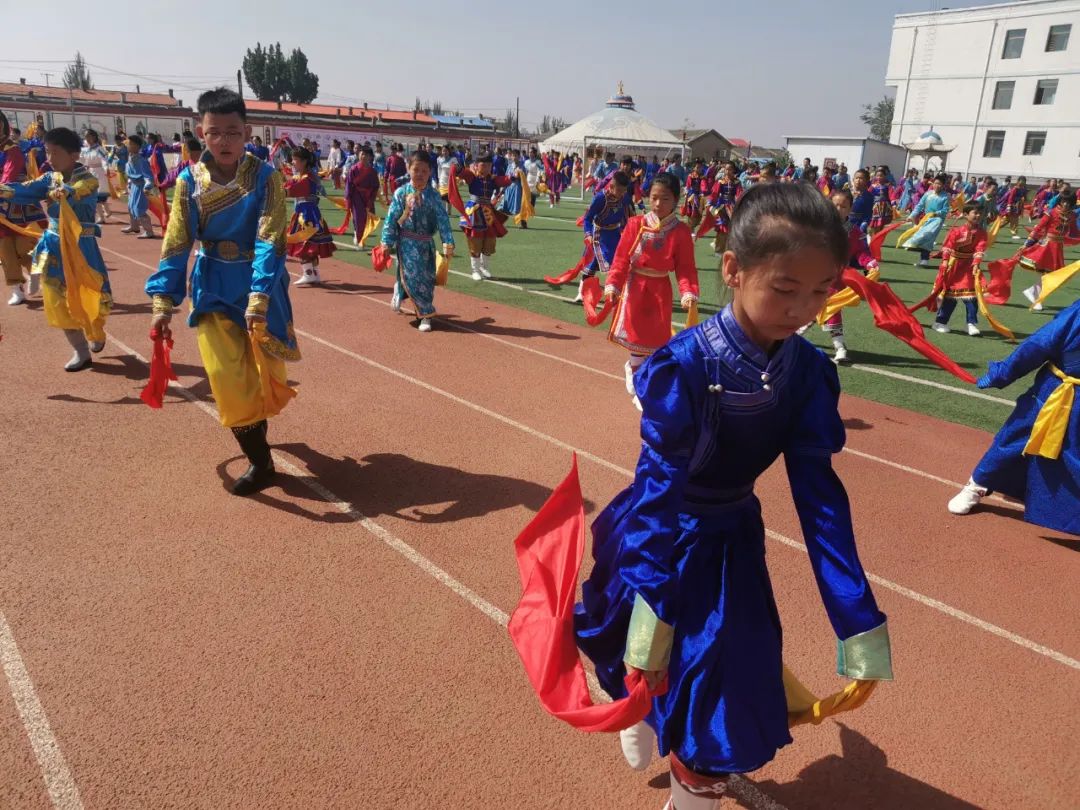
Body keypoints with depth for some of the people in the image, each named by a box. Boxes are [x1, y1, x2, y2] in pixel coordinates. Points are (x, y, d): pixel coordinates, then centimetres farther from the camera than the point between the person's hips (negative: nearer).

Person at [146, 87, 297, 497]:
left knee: (266, 370, 10)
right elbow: (176, 243, -5)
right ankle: (260, 462, 6)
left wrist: (258, 298, -33)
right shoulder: (189, 181, -5)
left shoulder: (266, 177, -14)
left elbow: (269, 241, -22)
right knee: (226, 375, -5)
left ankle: (255, 426, 43)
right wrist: (163, 300, -13)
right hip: (212, 287, 2)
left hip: (260, 284, -1)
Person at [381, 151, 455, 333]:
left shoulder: (433, 195, -2)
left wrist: (448, 244, -11)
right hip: (407, 243, -2)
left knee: (428, 279, 6)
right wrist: (387, 243, -4)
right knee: (414, 277, -5)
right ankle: (426, 315, 11)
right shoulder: (401, 193, -5)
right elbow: (391, 218, -2)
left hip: (426, 243, 3)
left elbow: (443, 220, -4)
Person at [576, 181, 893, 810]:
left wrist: (859, 626, -13)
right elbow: (661, 489, -28)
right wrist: (649, 613, -29)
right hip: (656, 538, -3)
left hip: (729, 543, 3)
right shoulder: (685, 367, -29)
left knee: (729, 699, 8)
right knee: (638, 666, 22)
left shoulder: (809, 372, -15)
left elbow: (819, 493, -12)